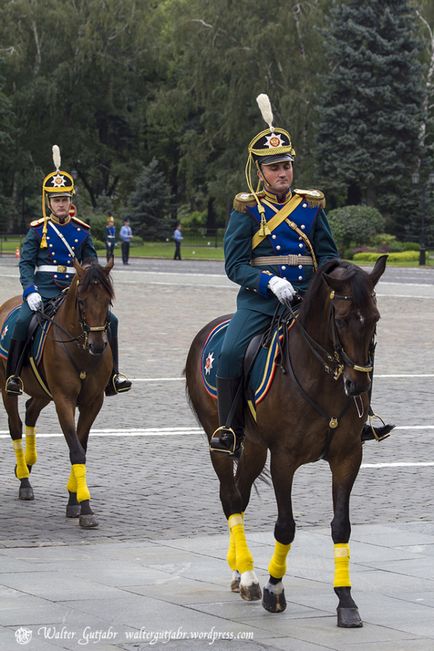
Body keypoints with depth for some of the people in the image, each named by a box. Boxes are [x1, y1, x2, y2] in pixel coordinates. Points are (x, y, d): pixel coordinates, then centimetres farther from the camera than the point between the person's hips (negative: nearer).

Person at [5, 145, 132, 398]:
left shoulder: (82, 230, 10)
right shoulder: (38, 230, 3)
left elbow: (91, 264, 12)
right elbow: (26, 263, -1)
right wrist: (30, 291, -17)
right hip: (44, 290, -2)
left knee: (109, 319, -13)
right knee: (23, 321, -28)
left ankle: (112, 375, -2)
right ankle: (13, 375, -14)